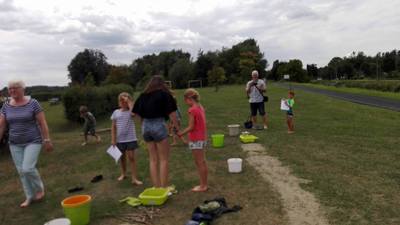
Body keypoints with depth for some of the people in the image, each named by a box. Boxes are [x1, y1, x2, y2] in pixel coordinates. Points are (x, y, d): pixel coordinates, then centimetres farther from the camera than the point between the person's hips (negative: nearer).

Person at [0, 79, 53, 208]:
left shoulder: (33, 103, -12)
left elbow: (42, 123, -11)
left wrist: (47, 140, -13)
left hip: (33, 142, -5)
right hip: (15, 144, 5)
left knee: (28, 168, -15)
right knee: (21, 171, 7)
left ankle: (39, 188, 12)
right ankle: (30, 197, 21)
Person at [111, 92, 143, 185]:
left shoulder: (130, 111, -4)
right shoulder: (116, 112, 3)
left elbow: (133, 113, -31)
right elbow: (113, 127, 4)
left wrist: (129, 102, -20)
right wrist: (113, 139, -2)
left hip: (130, 139, -3)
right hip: (119, 140, 3)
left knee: (132, 157, -2)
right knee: (122, 157, 18)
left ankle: (134, 178, 1)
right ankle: (123, 174, 38)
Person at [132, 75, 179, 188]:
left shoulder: (142, 95, 11)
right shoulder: (164, 94, -1)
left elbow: (137, 113, 9)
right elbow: (171, 113, -6)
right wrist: (176, 127, 2)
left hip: (145, 126, 5)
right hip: (159, 125, -5)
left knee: (153, 160, 13)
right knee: (164, 159, 6)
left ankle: (156, 187, 20)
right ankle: (164, 188, 9)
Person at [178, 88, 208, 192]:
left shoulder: (192, 110, -17)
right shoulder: (201, 107, 8)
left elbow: (191, 127, -18)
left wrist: (181, 133, -8)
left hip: (195, 139, -9)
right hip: (202, 138, 9)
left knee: (199, 163, 1)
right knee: (202, 162, 15)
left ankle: (202, 186, 10)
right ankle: (204, 184, 24)